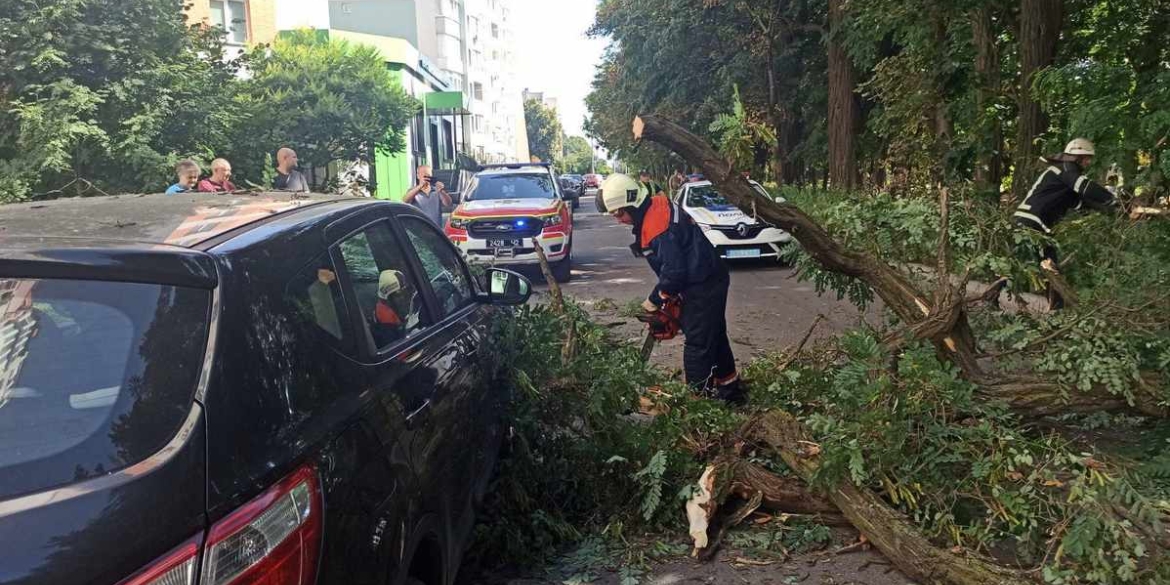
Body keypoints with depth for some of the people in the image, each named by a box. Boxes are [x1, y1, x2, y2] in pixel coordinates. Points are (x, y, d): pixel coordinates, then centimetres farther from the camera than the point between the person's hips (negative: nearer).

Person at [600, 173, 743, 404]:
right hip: (710, 282, 11)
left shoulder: (658, 224, -25)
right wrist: (666, 294, 10)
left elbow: (673, 269, -24)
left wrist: (655, 300, -10)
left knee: (698, 344, -3)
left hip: (703, 287, -11)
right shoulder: (653, 211, 6)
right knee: (714, 337, 21)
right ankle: (730, 390, 35)